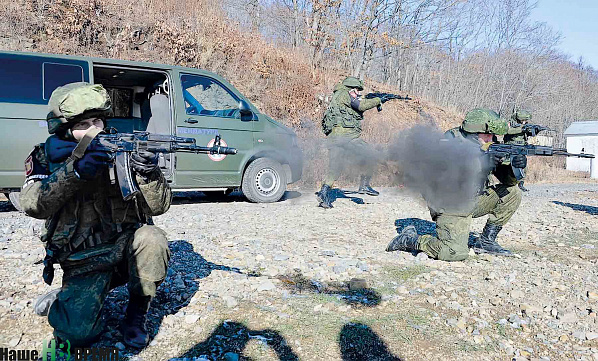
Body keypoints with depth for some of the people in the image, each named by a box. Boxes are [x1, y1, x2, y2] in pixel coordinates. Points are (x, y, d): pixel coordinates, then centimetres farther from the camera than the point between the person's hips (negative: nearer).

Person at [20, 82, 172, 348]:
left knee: (153, 240, -32)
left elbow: (158, 207, -11)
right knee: (78, 334, -19)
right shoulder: (47, 157, -1)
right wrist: (75, 171, -30)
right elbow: (33, 206, -19)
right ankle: (65, 298, 18)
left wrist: (148, 174, -31)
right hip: (84, 262, 0)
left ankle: (137, 314, -6)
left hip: (126, 246, 1)